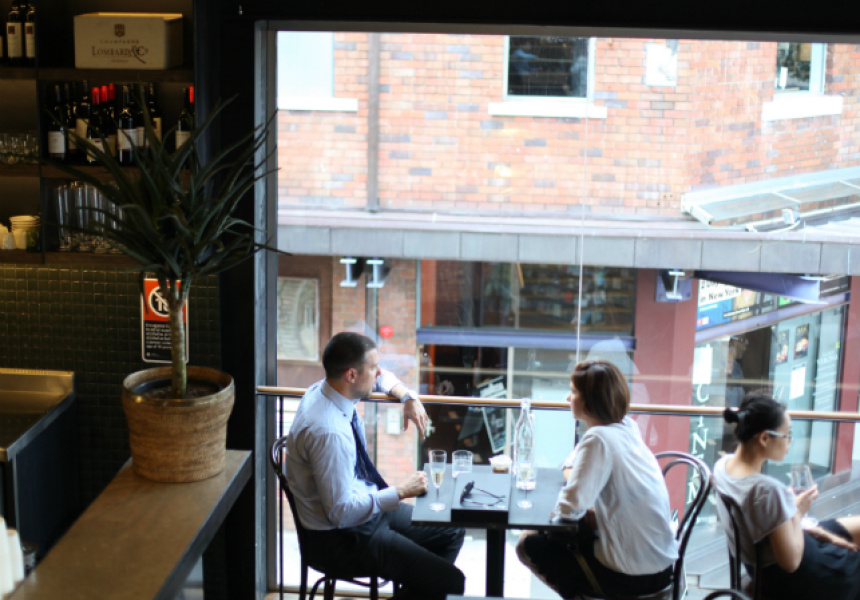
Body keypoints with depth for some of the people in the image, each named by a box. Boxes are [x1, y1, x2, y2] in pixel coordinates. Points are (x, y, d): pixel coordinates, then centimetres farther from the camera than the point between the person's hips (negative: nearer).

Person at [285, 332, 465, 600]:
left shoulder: (325, 389, -3)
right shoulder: (329, 432, -32)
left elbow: (382, 378, 20)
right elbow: (341, 513, -29)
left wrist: (407, 397, 2)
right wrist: (399, 492, -24)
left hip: (365, 507, 10)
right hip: (341, 540, -10)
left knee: (451, 532, 18)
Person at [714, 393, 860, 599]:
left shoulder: (723, 464, -8)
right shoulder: (768, 490, -34)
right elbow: (791, 562, -27)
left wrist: (818, 532, 5)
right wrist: (797, 512, -15)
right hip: (796, 581, -9)